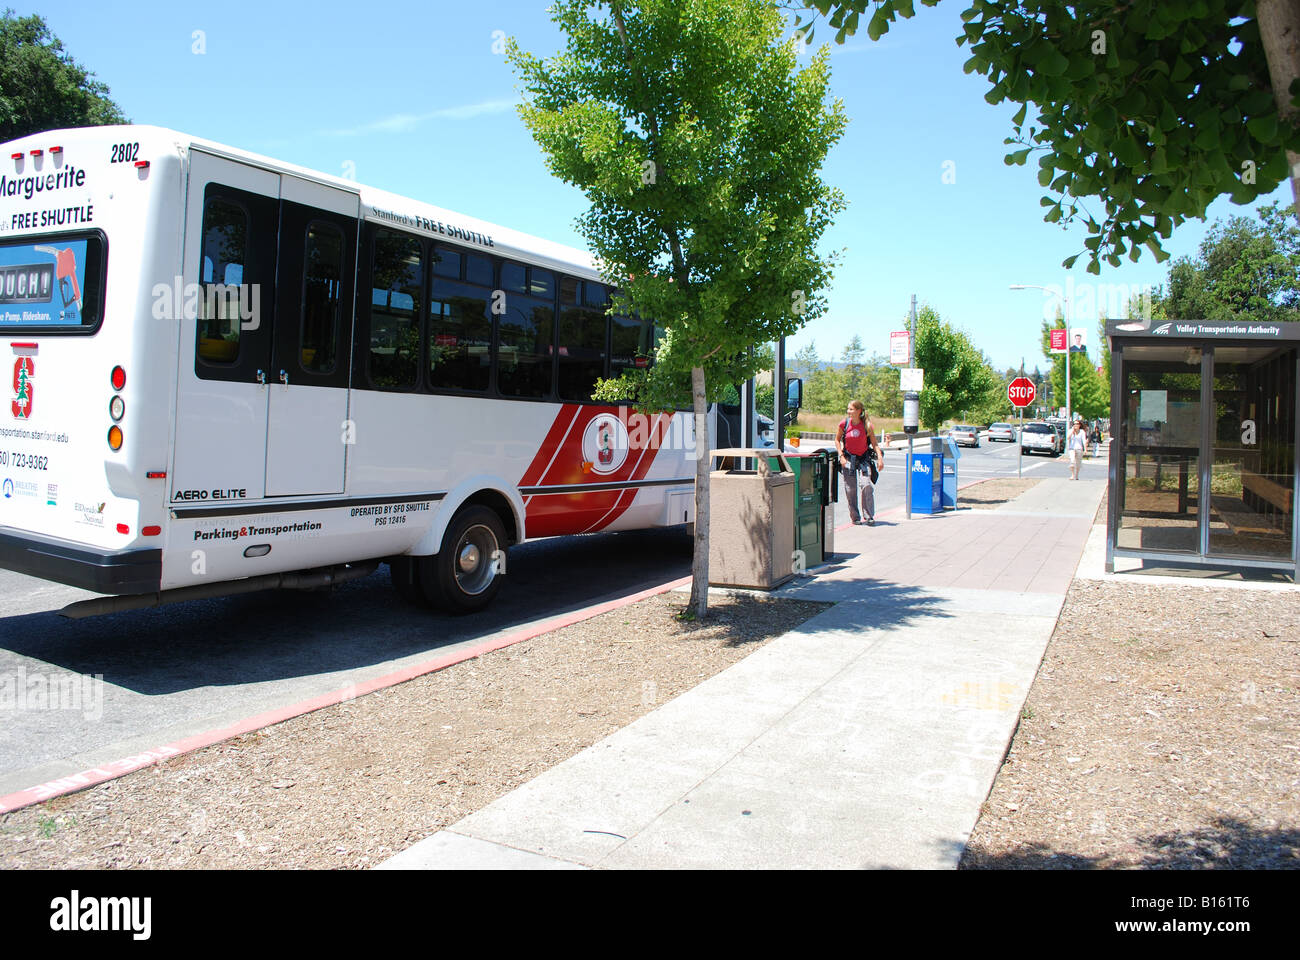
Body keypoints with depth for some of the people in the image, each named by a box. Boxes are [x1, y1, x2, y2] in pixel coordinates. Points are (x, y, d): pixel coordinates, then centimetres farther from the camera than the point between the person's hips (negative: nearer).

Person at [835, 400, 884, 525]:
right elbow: (837, 440, 5)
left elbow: (874, 443, -2)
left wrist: (880, 458, -13)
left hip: (864, 458, -1)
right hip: (848, 458, 1)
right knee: (850, 488, 0)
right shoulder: (844, 423, -7)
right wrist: (841, 456, -4)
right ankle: (855, 517, 13)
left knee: (867, 485, -14)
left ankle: (869, 517, -4)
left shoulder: (867, 425, -10)